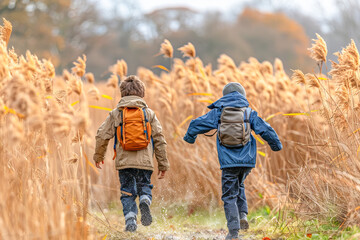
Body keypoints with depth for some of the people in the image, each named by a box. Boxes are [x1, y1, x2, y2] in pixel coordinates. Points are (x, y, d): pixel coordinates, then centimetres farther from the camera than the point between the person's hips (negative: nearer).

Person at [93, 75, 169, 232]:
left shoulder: (116, 113, 6)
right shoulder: (149, 113, 6)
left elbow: (102, 135, 5)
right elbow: (159, 139, 4)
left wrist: (98, 156, 21)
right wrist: (163, 164, 9)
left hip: (124, 161, 0)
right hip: (144, 161, 0)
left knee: (128, 192, 10)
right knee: (144, 186, 15)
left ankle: (130, 219, -7)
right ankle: (145, 201, -17)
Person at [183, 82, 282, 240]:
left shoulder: (218, 112, 5)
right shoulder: (249, 113, 6)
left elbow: (196, 124, 8)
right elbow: (266, 130, 6)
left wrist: (190, 137, 28)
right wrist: (276, 145, 23)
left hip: (229, 162, -2)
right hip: (247, 161, 2)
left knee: (230, 196, 3)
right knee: (239, 185, 28)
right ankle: (243, 214, 9)